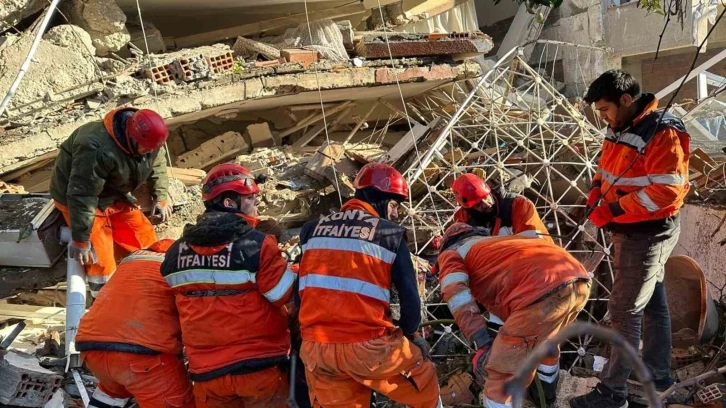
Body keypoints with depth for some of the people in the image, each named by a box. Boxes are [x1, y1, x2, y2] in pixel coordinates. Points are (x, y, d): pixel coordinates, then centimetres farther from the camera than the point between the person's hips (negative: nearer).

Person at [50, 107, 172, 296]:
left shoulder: (148, 138, -15)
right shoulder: (98, 150, -40)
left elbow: (158, 165, 7)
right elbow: (82, 196, -35)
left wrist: (160, 198, 10)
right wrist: (80, 239, -29)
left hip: (114, 195, 7)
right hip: (76, 197, -7)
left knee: (145, 238, 5)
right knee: (100, 259, -12)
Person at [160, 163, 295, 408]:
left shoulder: (176, 252, 1)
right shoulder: (257, 245, -18)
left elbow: (190, 303, 12)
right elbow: (288, 295, -14)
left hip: (208, 370, 4)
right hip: (260, 366, -4)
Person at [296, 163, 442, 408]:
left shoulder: (314, 229, 11)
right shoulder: (389, 234, 0)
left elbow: (301, 293, 13)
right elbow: (409, 296, 0)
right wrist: (408, 335, 18)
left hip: (314, 349, 4)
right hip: (367, 347, -4)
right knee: (423, 380, 22)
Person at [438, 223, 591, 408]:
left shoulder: (451, 254, 21)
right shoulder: (494, 242, 41)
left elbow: (456, 295, -1)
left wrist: (482, 345, -6)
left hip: (542, 290, -8)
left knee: (499, 373, 6)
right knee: (545, 340, 37)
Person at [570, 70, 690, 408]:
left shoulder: (662, 134, -22)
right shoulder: (620, 129, 6)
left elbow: (666, 190, -28)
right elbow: (607, 169, 17)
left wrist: (613, 211, -26)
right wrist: (596, 195, -3)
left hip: (649, 234, -9)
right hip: (629, 231, 9)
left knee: (625, 311, -3)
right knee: (652, 302, 20)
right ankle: (658, 373, 36)